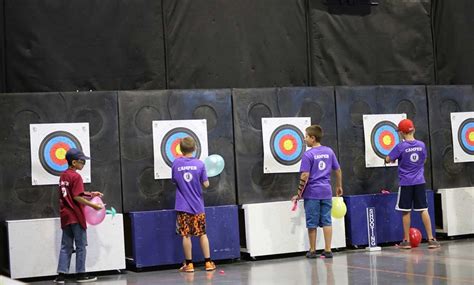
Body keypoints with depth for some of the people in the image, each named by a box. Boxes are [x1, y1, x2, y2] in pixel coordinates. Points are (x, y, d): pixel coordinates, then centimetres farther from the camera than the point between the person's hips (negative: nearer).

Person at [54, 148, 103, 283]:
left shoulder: (63, 176, 11)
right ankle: (81, 274, 8)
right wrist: (92, 205, -17)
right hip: (76, 216, -7)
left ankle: (61, 275, 6)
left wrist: (90, 194, 15)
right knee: (80, 246, 3)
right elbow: (77, 198, -20)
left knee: (66, 246, 9)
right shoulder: (76, 176, -14)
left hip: (65, 216, 7)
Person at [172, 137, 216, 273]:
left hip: (182, 206, 0)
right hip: (197, 205, 0)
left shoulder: (176, 163, -3)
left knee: (186, 235, 4)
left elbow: (174, 181, 8)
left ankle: (189, 264, 8)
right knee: (202, 234, 9)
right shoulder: (199, 164, -7)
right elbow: (206, 184, -6)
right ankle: (208, 262, 11)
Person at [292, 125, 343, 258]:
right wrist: (339, 186, 24)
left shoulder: (308, 155, -11)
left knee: (312, 223, 5)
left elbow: (305, 176, -13)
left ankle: (312, 251, 13)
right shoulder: (329, 151, 5)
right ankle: (328, 250, 6)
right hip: (326, 192, 4)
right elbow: (338, 170, 11)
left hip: (312, 193, -4)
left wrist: (299, 194, -7)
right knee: (326, 222, 7)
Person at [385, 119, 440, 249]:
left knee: (406, 211, 6)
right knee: (424, 210, 5)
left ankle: (406, 241, 12)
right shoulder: (421, 145, 1)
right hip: (419, 182, 3)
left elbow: (388, 160, -4)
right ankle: (431, 239, 3)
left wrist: (394, 159, 17)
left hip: (406, 183, -3)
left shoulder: (400, 147, -12)